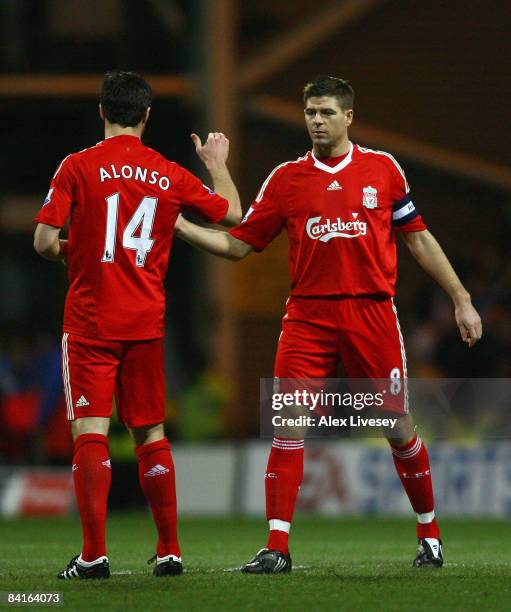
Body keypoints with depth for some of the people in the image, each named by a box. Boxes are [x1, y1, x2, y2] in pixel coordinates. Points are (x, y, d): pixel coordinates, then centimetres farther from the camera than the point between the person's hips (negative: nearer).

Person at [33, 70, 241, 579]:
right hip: (147, 322, 3)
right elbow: (232, 214, 17)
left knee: (90, 432, -5)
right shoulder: (171, 175, 4)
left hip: (89, 321, -3)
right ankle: (169, 551, 14)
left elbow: (44, 242, -9)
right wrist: (217, 165, 35)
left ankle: (94, 553, -13)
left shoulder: (78, 167, -5)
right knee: (150, 434, 12)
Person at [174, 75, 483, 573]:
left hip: (372, 314, 0)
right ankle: (276, 548, -8)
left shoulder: (383, 169, 6)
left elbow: (417, 238, 12)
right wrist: (179, 226, -6)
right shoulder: (286, 178, 6)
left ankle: (429, 535, 23)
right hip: (308, 316, 0)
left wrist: (461, 299, 10)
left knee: (399, 428, 4)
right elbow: (238, 244, 7)